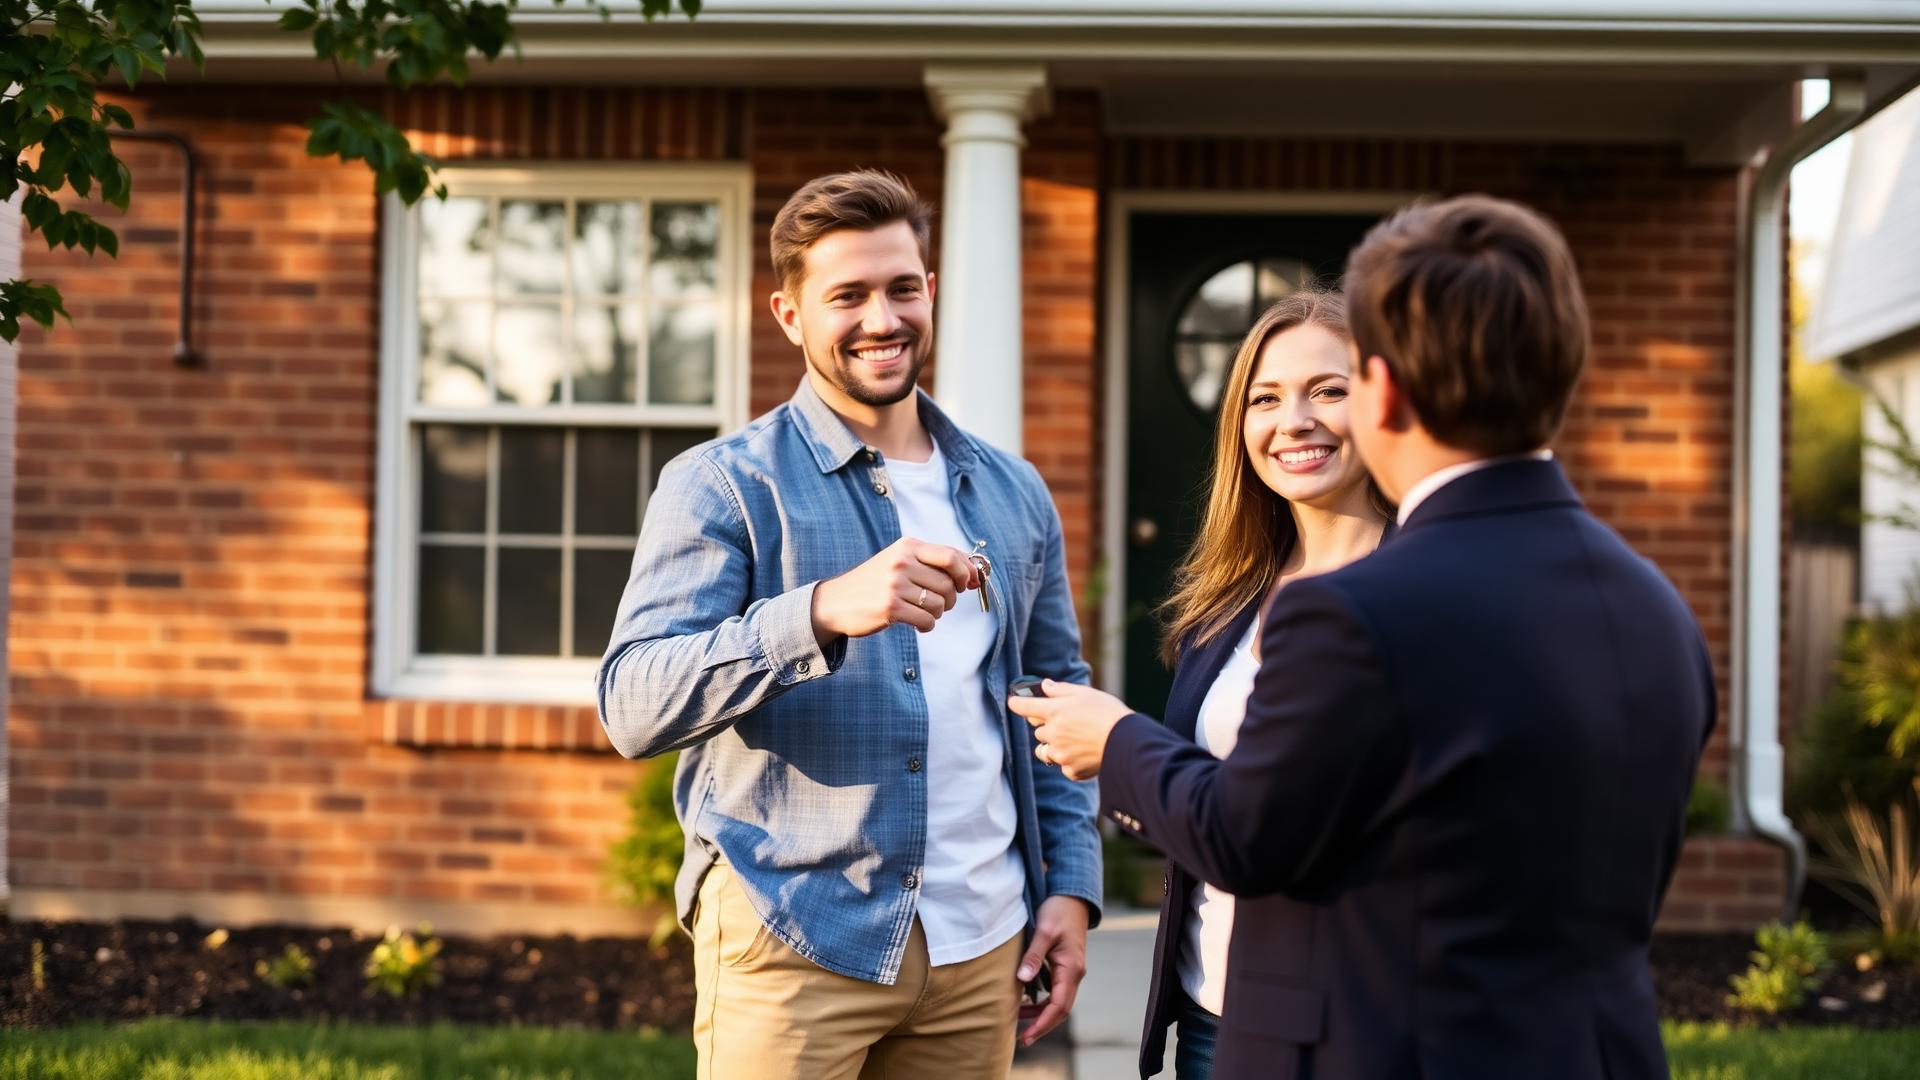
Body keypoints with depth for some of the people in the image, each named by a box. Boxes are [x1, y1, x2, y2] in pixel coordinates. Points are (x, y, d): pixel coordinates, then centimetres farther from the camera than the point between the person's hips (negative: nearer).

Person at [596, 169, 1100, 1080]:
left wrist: (1071, 884, 5)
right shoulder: (723, 485, -4)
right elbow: (634, 706, -17)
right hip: (791, 949, -4)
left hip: (980, 948, 5)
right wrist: (823, 612, -30)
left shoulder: (1013, 495, 12)